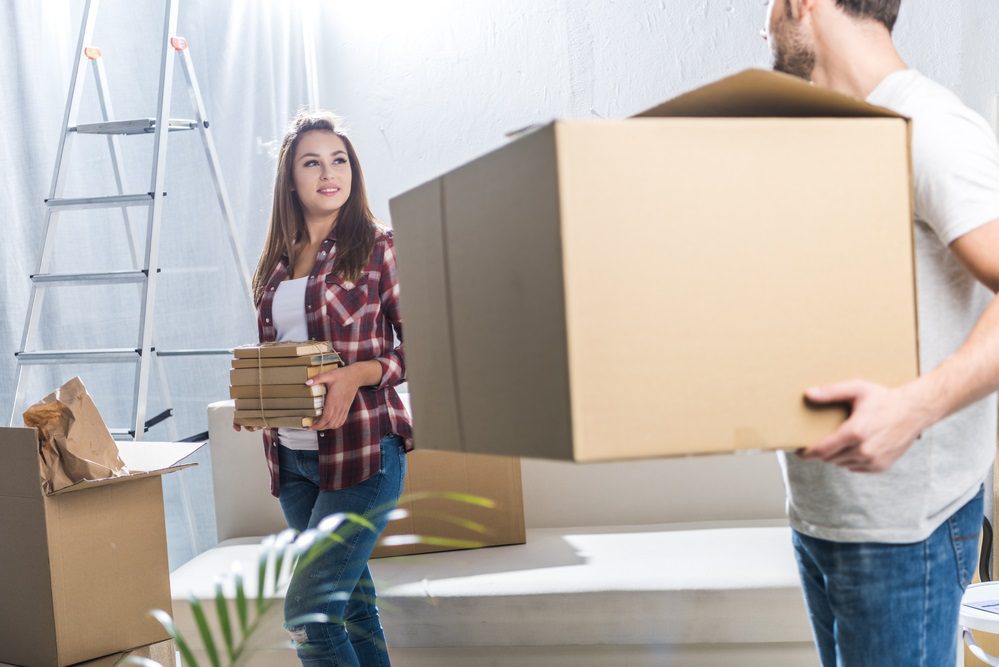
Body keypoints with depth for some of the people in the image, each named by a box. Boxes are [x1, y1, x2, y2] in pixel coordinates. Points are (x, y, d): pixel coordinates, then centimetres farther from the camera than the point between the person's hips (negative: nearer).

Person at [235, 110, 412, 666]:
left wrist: (359, 374, -21)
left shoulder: (377, 247, -4)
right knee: (352, 602, 16)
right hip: (292, 455, 6)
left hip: (363, 450, -6)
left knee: (308, 611, -12)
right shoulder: (277, 263, 12)